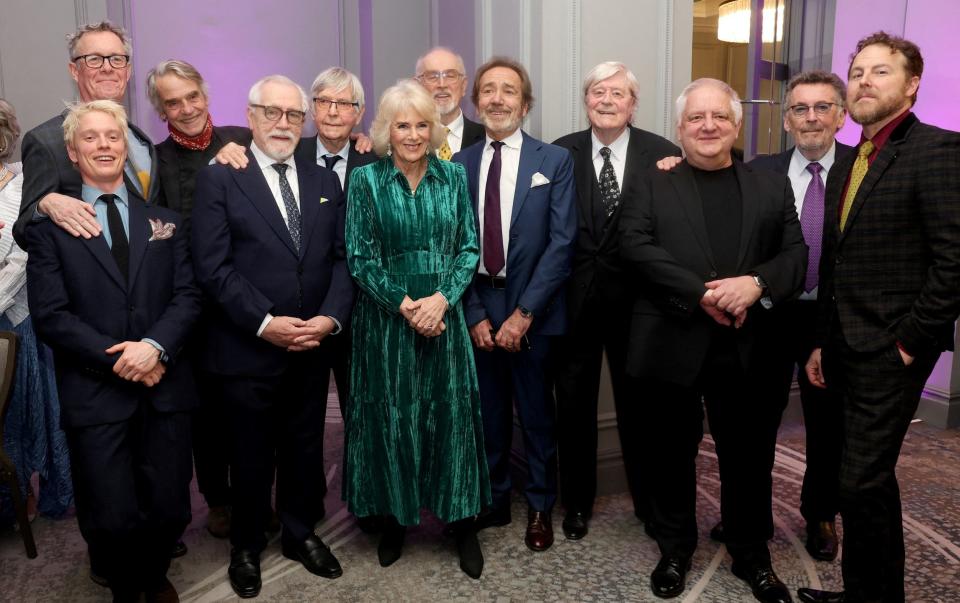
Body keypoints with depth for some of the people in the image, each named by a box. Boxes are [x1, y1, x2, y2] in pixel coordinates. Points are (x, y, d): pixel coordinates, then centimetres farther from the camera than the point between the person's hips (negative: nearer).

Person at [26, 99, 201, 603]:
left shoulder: (163, 221, 13)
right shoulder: (50, 226, 4)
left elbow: (187, 295, 4)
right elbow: (49, 315, -4)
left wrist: (155, 346, -13)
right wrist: (116, 359, -13)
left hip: (164, 389, 2)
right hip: (95, 393, -2)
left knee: (169, 513, 6)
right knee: (112, 521, -2)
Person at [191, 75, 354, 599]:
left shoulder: (324, 181, 9)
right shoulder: (219, 179, -4)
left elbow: (342, 258, 5)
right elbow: (213, 266, -12)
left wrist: (331, 317, -10)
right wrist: (265, 324, -18)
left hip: (313, 348, 4)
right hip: (247, 349, -3)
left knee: (305, 448, 17)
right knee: (251, 455, 12)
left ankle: (301, 533, 38)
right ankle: (246, 546, 33)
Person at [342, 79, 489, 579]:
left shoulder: (454, 176, 4)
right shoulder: (366, 179, -2)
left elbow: (469, 247, 1)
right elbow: (360, 257, -5)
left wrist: (442, 298, -14)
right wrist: (406, 305, -15)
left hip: (444, 314, 2)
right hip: (386, 318, -1)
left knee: (452, 414, 6)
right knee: (391, 417, 8)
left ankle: (462, 522, 21)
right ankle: (395, 518, 26)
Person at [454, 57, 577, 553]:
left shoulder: (555, 161, -3)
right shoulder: (458, 165, 4)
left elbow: (562, 242, -9)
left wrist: (523, 312, -14)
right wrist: (474, 314, -5)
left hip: (532, 312, -2)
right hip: (477, 310, 2)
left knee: (537, 415, 10)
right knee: (488, 413, 14)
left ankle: (539, 507, 30)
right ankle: (494, 501, 32)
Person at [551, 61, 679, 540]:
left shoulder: (664, 155, -3)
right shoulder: (559, 154, -1)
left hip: (636, 302, -1)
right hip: (574, 300, 1)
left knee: (639, 405, 14)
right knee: (574, 406, 14)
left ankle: (649, 501, 36)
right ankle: (577, 501, 34)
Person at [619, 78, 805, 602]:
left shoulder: (772, 187, 12)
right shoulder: (651, 186, 4)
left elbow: (796, 255, 3)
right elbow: (636, 248, -10)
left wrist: (756, 283, -18)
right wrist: (701, 293, -19)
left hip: (749, 350, 2)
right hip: (672, 347, -1)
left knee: (749, 458, 12)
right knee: (671, 456, 12)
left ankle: (752, 556, 33)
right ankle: (674, 550, 32)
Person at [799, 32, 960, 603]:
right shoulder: (846, 164, 14)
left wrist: (911, 341, -15)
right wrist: (823, 343, 14)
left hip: (891, 352, -7)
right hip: (846, 350, 7)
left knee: (864, 480, -5)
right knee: (869, 478, 15)